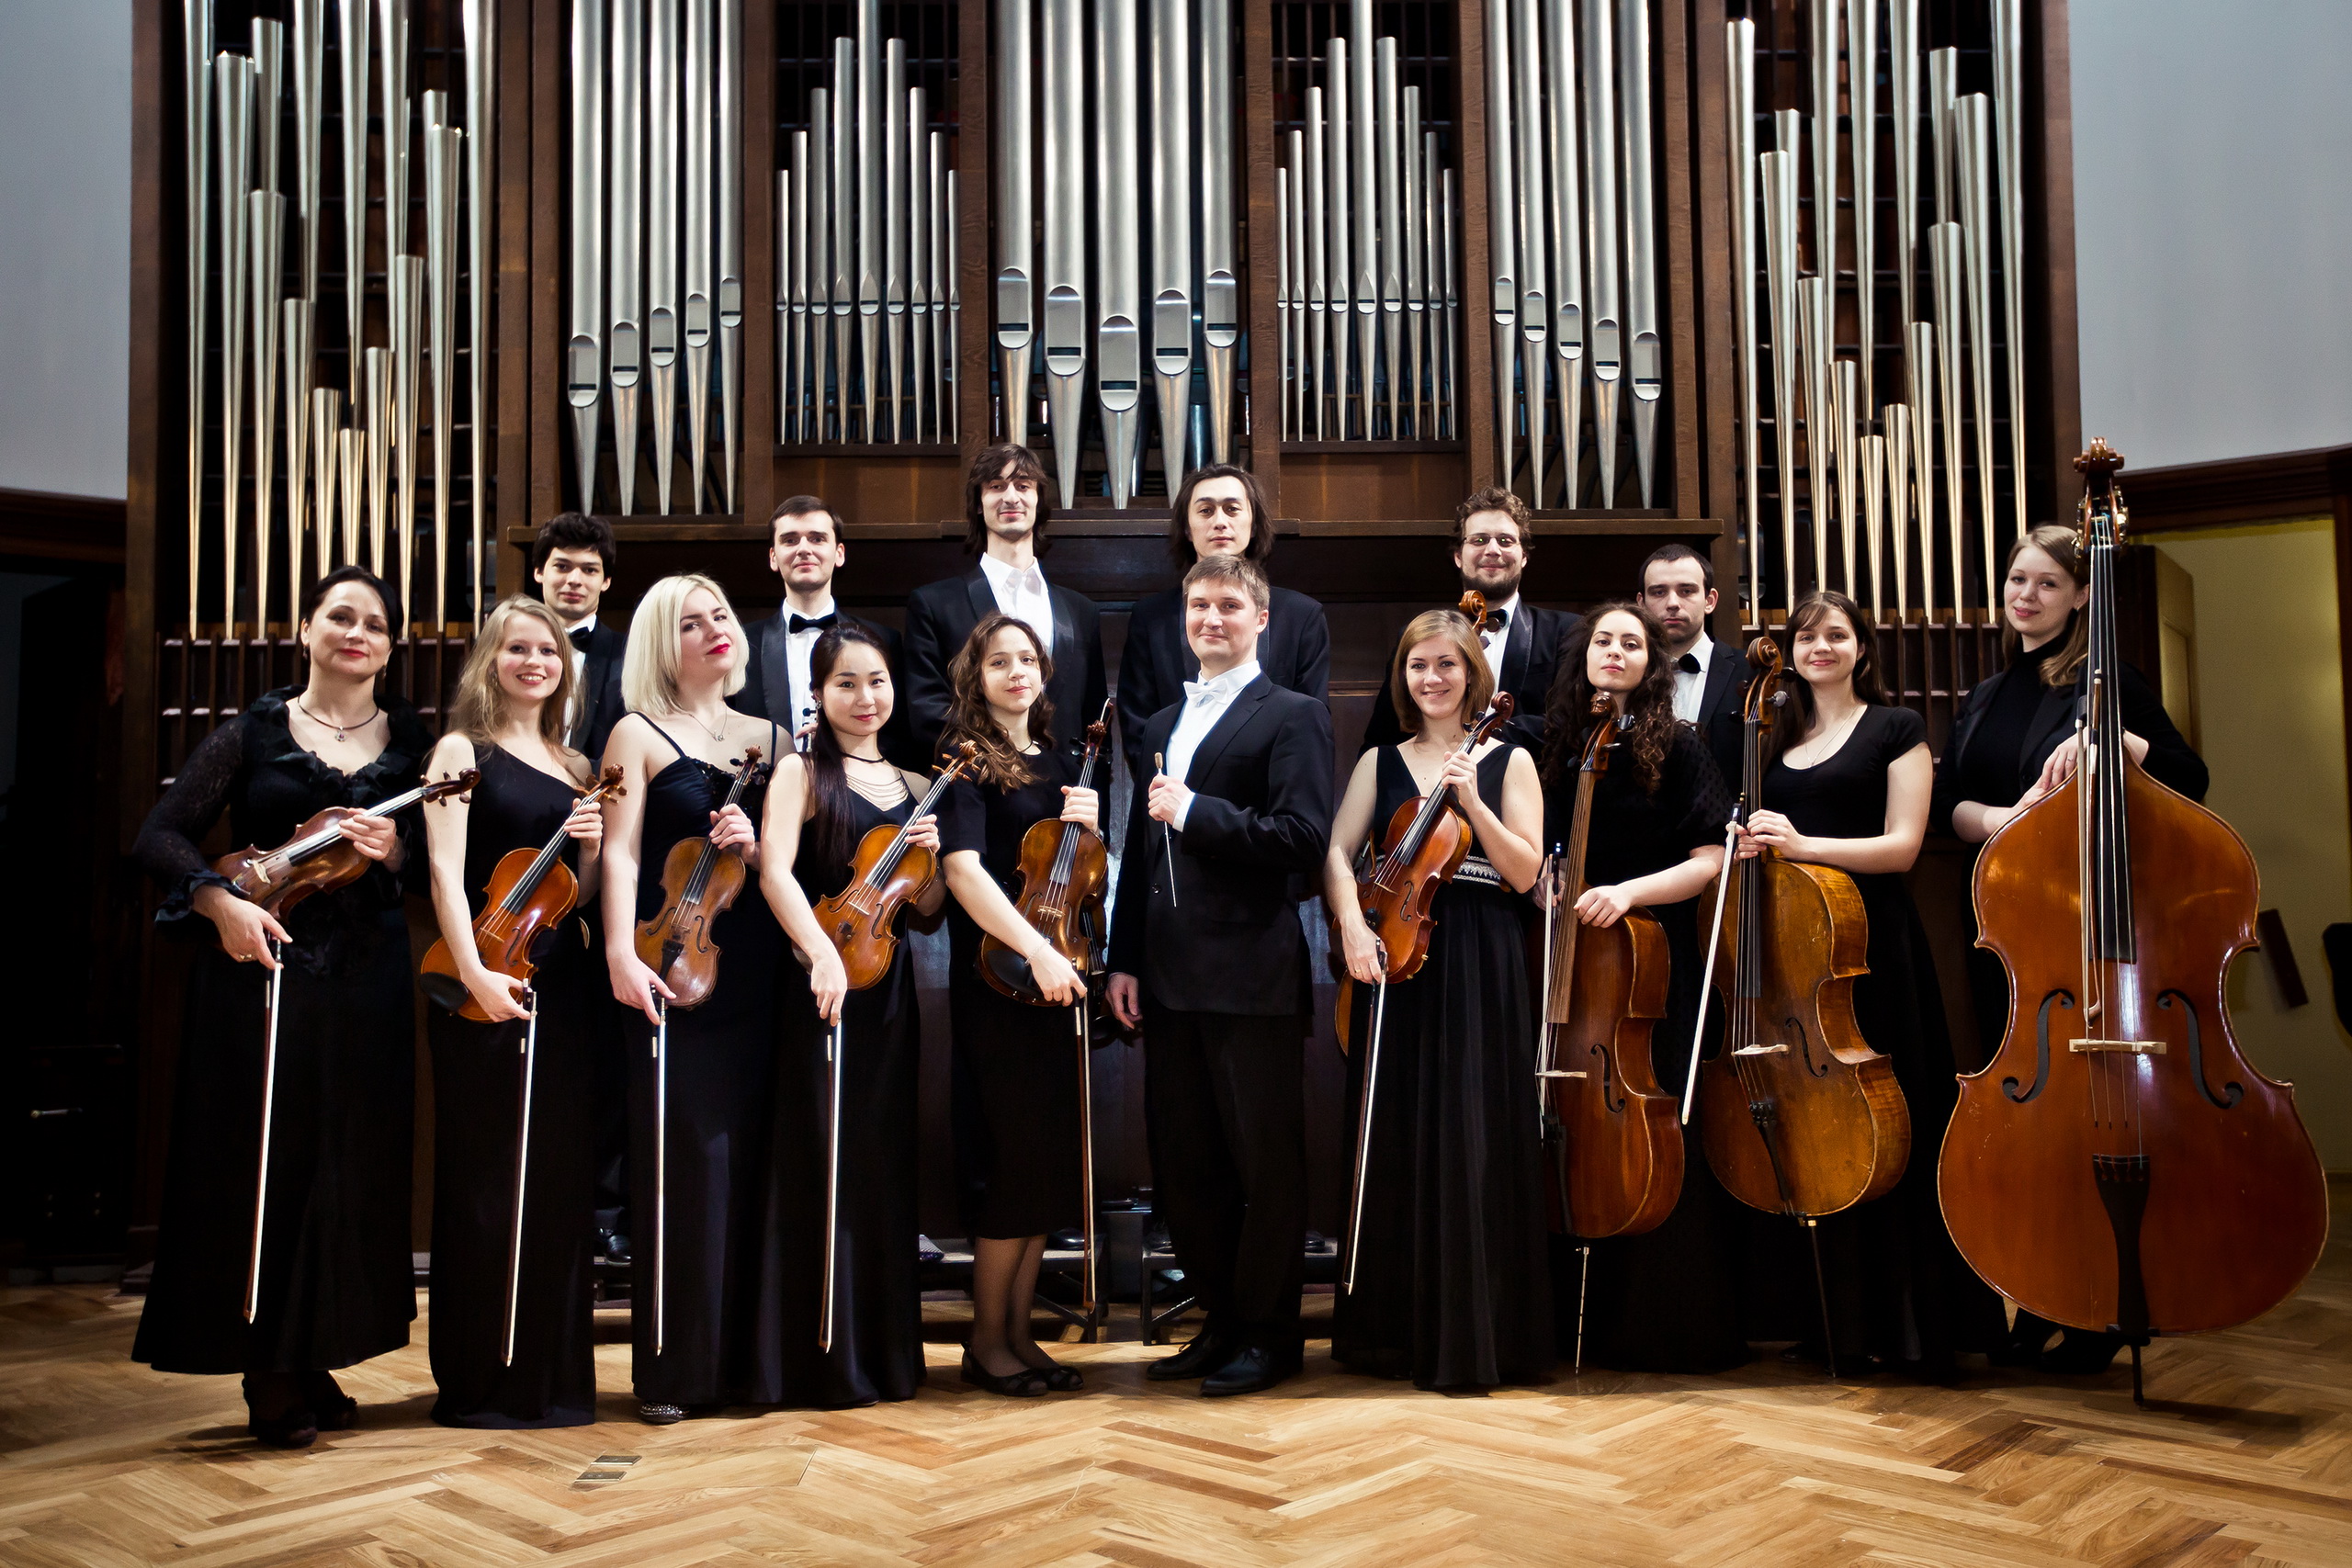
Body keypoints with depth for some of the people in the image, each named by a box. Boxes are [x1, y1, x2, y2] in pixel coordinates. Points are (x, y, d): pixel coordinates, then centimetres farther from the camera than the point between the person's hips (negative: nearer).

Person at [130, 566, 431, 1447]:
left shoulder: (413, 742, 9)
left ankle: (314, 1364, 20)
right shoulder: (253, 733, 4)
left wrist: (394, 850, -15)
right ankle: (270, 1379, 12)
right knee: (260, 1164, 1)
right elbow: (160, 835, -1)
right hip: (261, 968, -2)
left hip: (367, 980, 2)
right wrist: (220, 900, -17)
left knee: (352, 1170, 5)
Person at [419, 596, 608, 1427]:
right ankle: (479, 1381, 10)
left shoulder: (575, 767, 16)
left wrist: (591, 847, -4)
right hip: (486, 989, -5)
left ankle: (555, 1373, 17)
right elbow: (446, 872, -10)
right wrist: (474, 972, -22)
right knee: (486, 1180, 0)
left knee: (562, 1178, 8)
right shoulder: (463, 750, 1)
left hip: (564, 984, 5)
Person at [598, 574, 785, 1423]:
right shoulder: (639, 736, 4)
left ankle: (740, 1354, 14)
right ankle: (673, 1367, 4)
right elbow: (622, 853, -7)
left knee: (750, 1154, 3)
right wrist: (621, 952, -20)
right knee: (682, 1157, -5)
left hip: (754, 971, 4)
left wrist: (753, 848, -8)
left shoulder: (770, 738, 15)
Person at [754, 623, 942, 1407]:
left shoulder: (912, 787, 14)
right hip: (822, 989, -5)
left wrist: (929, 856, -4)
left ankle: (886, 1349, 19)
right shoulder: (803, 773, -1)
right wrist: (822, 952, -30)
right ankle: (820, 1357, 7)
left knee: (886, 1163, 9)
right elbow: (775, 872, -16)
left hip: (890, 990, 5)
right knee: (824, 1161, -2)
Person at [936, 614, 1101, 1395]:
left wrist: (1092, 826, -3)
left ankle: (1020, 1334, 20)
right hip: (998, 983, -7)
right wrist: (1037, 950, -30)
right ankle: (986, 1343, 9)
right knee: (1018, 1162, -5)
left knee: (1050, 1163, 10)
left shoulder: (1060, 765, 13)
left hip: (1056, 984, 7)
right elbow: (963, 869, -21)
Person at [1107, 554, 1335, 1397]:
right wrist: (1126, 959, 12)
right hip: (1170, 978, 7)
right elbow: (1141, 848, 18)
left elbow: (1304, 838, -14)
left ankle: (1269, 1332, 17)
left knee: (1265, 1161, 3)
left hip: (1251, 975, -7)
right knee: (1182, 1159, 12)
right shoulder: (1163, 724, 19)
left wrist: (1195, 810, -15)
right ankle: (1221, 1317, 26)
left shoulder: (1291, 717, -2)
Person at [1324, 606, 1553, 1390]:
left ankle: (1473, 1336, 6)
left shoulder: (1508, 760, 6)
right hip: (1394, 960, 3)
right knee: (1394, 1144, 6)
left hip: (1480, 972, -3)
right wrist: (1352, 923, -15)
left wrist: (1473, 802, -15)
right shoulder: (1381, 763, 13)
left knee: (1473, 1145, -4)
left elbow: (1525, 872, -4)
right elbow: (1337, 853, 2)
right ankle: (1394, 1328, 18)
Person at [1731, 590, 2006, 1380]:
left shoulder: (1895, 729, 3)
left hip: (1869, 941, -4)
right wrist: (1749, 845, -2)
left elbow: (1901, 845, -6)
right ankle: (1823, 1316, 14)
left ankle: (1908, 1321, 4)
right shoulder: (1777, 738, 17)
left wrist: (1802, 844, -18)